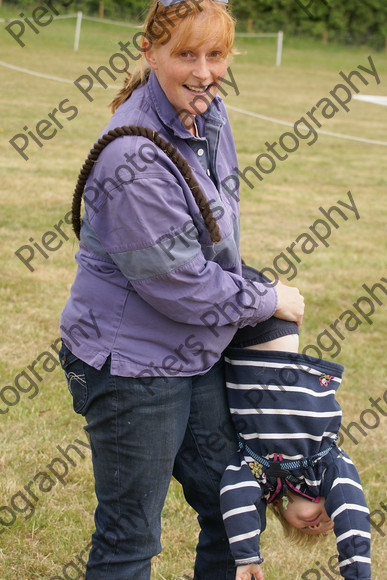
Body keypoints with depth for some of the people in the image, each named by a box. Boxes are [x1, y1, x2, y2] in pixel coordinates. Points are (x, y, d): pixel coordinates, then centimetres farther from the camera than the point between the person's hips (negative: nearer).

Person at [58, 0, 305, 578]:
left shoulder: (208, 113, 0)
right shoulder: (135, 156, -27)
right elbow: (179, 283, -23)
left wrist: (278, 327, 13)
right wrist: (269, 300, -9)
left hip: (199, 353, 9)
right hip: (132, 363, -8)